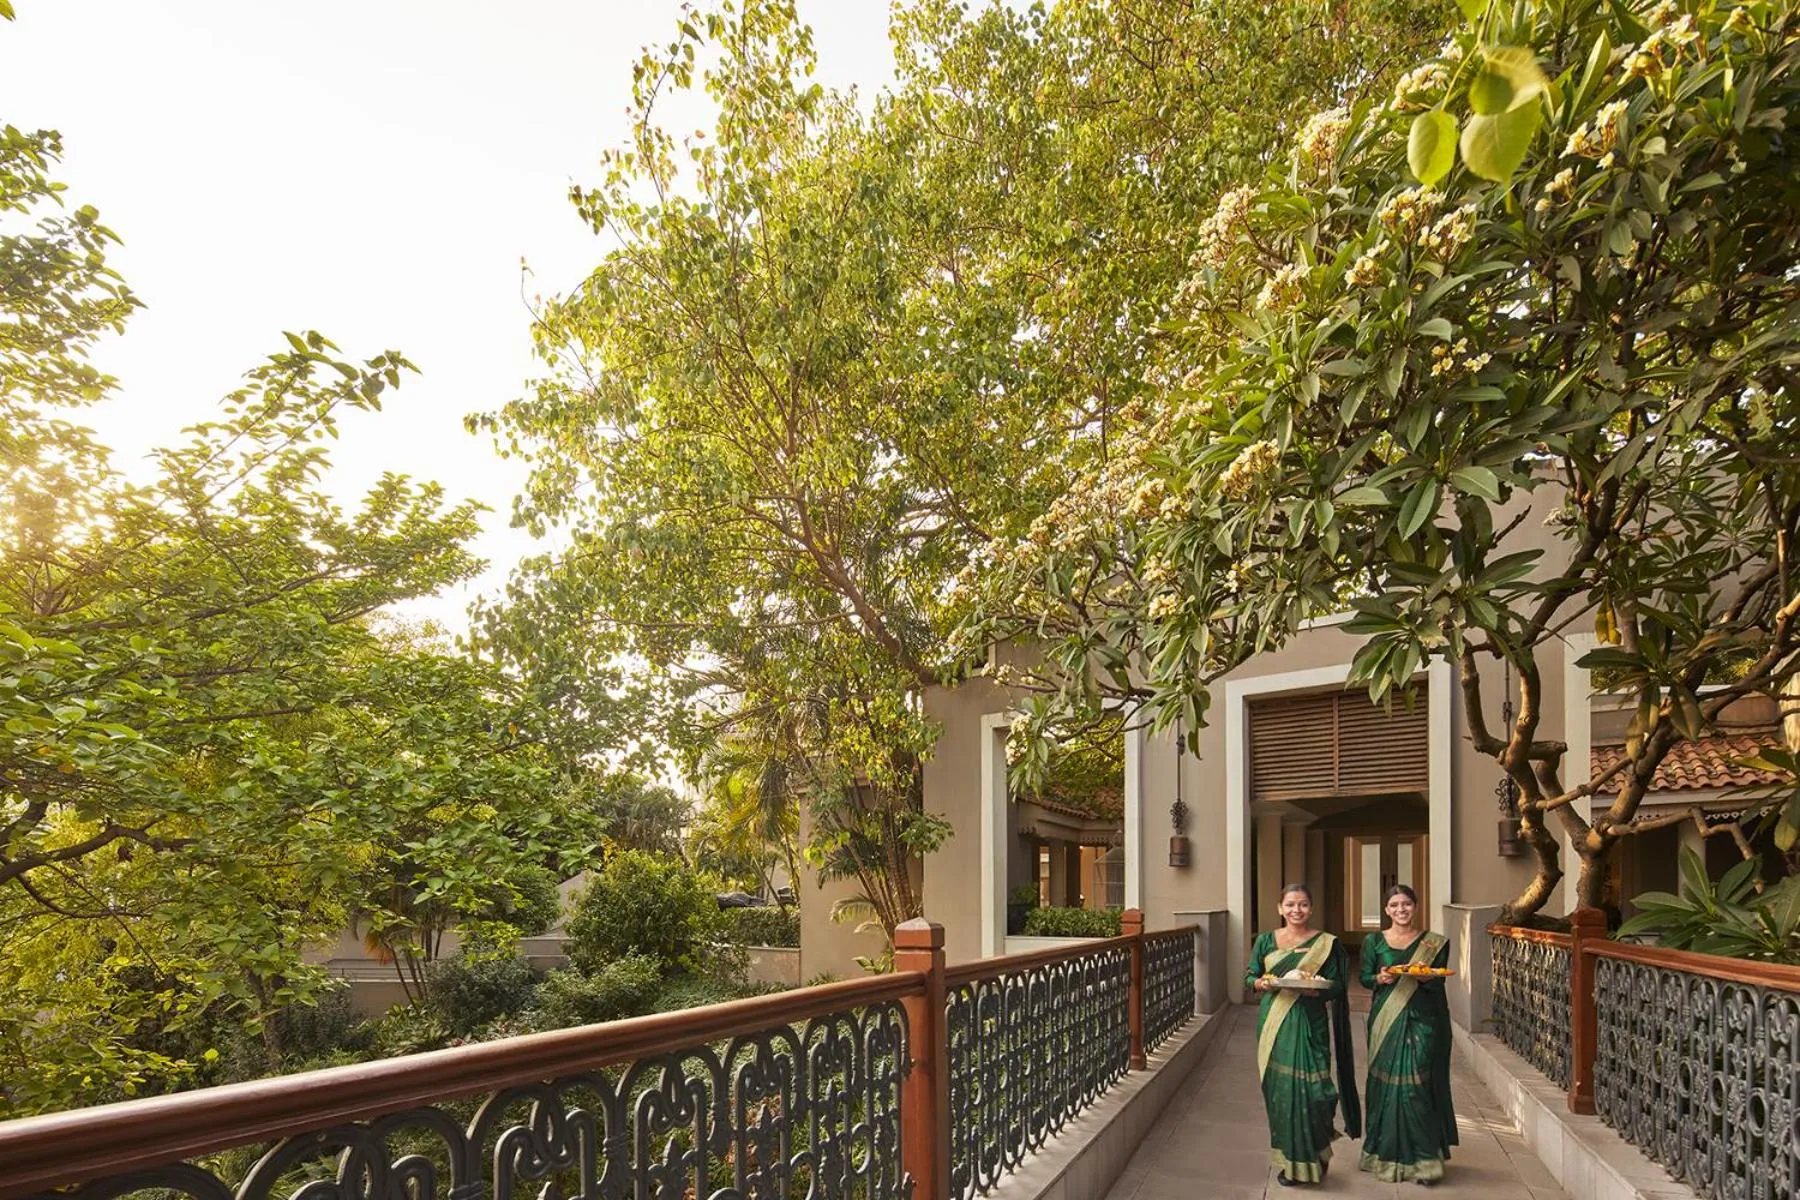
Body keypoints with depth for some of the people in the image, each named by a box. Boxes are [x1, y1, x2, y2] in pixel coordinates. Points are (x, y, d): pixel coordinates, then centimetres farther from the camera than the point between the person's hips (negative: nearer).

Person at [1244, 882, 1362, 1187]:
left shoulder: (1326, 944, 1)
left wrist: (1313, 989, -19)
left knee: (1308, 1087, -7)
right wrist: (1262, 983, -11)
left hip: (1309, 1024, -2)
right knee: (1278, 1088, 4)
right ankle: (1288, 1161, 19)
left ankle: (1311, 1158, 15)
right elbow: (1250, 976, 10)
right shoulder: (1265, 940, 7)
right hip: (1274, 1023, 2)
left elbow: (1336, 987, -1)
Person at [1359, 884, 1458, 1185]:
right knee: (1386, 1084, 2)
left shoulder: (1434, 943, 4)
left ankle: (1423, 1159, 2)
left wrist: (1424, 977, -20)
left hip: (1422, 1021, -1)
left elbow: (1439, 983, 1)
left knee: (1418, 1085, -6)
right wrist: (1380, 979, -15)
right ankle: (1387, 1157, 13)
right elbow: (1365, 978, 5)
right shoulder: (1374, 941, 6)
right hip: (1386, 1021, 1)